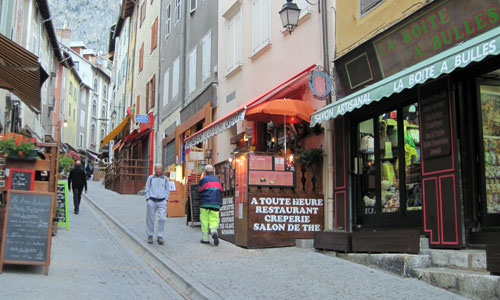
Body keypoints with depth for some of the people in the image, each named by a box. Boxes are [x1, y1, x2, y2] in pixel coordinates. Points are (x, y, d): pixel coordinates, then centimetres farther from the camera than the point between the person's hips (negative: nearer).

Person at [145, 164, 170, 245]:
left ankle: (160, 236, 0)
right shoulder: (150, 178, 5)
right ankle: (150, 236, 16)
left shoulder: (165, 179, 9)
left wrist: (166, 199, 4)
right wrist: (148, 200, 0)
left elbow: (168, 190, 14)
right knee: (150, 219, 2)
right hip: (152, 201, 0)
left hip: (162, 202, 1)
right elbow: (147, 189, 8)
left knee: (162, 219, -8)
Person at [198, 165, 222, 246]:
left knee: (205, 221, 5)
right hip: (216, 204, 3)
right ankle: (214, 231, -23)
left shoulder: (204, 179, 0)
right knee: (214, 220, 6)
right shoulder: (217, 179, 12)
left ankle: (205, 238, 5)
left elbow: (200, 190, 7)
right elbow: (220, 190, 18)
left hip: (206, 203, -3)